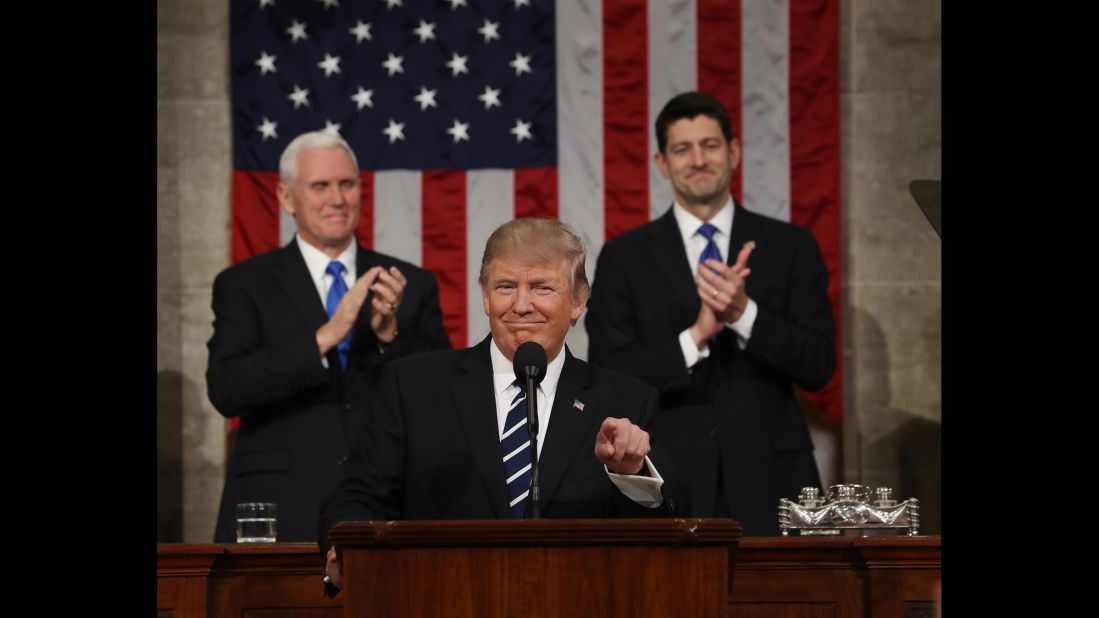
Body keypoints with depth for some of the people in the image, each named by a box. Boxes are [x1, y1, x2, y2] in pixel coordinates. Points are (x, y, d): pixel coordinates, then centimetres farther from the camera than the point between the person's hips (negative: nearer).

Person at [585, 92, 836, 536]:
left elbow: (819, 366, 0)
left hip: (769, 483, 1)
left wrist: (744, 312, -16)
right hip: (671, 486, -1)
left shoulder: (791, 247, 7)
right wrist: (695, 337, -18)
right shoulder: (624, 258, 5)